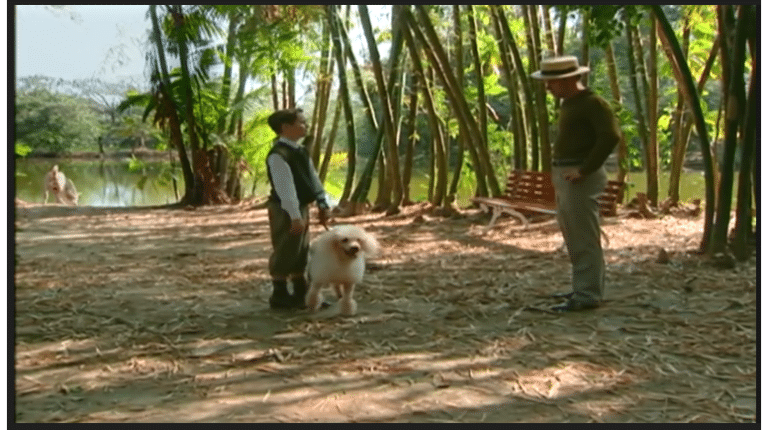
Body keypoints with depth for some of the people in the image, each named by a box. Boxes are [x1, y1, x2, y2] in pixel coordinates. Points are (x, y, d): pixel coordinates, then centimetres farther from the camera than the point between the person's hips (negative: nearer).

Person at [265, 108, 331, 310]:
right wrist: (294, 215, -26)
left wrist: (322, 204, 11)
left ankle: (301, 293, 26)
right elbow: (285, 187, -24)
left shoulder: (301, 151, 11)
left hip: (301, 207, 10)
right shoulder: (278, 155, -20)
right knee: (285, 252, -1)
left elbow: (313, 177, 13)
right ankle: (280, 295, 10)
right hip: (285, 210, -10)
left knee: (301, 252, 15)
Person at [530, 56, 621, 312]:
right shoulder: (568, 104, 17)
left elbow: (611, 136, -23)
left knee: (583, 239, -7)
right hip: (564, 176, 10)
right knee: (575, 237, 15)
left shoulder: (592, 103, -12)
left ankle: (587, 295, -1)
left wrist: (585, 169, -22)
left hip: (580, 178, -10)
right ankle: (587, 288, 25)